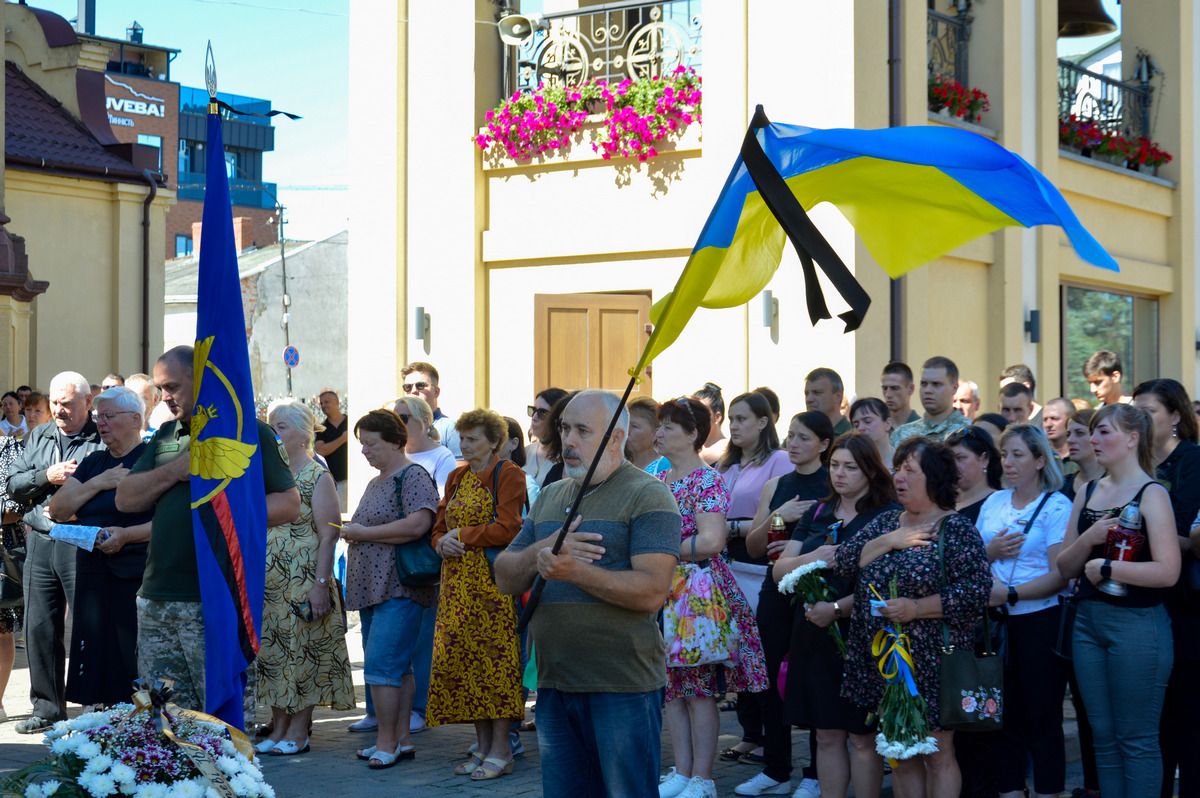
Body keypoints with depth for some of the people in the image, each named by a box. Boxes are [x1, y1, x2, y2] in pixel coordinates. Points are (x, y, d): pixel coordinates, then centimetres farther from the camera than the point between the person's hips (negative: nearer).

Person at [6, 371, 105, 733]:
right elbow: (13, 485, 10)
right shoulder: (39, 438, 16)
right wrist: (47, 477, -6)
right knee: (40, 627, 9)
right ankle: (48, 707, 20)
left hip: (83, 545, -6)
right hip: (40, 543, 6)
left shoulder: (104, 439, -3)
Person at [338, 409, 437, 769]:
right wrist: (352, 532, 11)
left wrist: (363, 533, -15)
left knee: (382, 664, -12)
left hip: (400, 589, -9)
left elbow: (418, 524, -23)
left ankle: (387, 742, -6)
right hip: (373, 588, 9)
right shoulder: (375, 482, 20)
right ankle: (402, 739, 15)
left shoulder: (413, 476, -9)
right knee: (396, 666, 11)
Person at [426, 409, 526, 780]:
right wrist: (443, 542, -4)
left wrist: (462, 536, -9)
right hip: (457, 580, 7)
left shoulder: (508, 474, -4)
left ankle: (500, 750, -1)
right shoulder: (457, 477, 17)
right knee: (460, 658, 5)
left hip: (491, 579, -7)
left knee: (493, 657, -6)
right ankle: (482, 746, 15)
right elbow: (440, 525, 17)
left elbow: (507, 528, -14)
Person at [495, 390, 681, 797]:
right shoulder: (549, 496, 16)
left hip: (622, 686, -7)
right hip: (553, 683, 7)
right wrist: (542, 550, -10)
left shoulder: (647, 496, -7)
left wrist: (574, 570, -26)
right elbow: (506, 579, 10)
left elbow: (652, 591, -18)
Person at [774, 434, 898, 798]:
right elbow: (779, 571, 8)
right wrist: (810, 559, -12)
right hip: (814, 634, 5)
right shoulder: (817, 513, 12)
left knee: (862, 737, 0)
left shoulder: (886, 516, -5)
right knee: (827, 735, 10)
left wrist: (837, 609, -20)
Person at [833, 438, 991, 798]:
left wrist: (916, 608, -20)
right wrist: (889, 541, -11)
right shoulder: (886, 521, 11)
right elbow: (843, 562, 1)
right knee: (899, 755, 12)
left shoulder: (956, 529, -8)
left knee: (938, 756, 2)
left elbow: (976, 591, -17)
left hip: (931, 661, -6)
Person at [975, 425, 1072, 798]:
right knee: (1003, 717, 8)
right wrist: (991, 551, -7)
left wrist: (1010, 594, -22)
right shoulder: (994, 502, 10)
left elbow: (1060, 575, -14)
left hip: (1040, 622, -5)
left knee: (1041, 719, 1)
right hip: (996, 622, 5)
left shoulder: (1057, 506, -7)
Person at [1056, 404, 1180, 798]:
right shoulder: (1087, 493, 10)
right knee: (1103, 735, 13)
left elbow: (1167, 571, -19)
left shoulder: (1151, 494, -9)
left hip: (1138, 624, -7)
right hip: (1088, 620, 7)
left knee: (1137, 738, 1)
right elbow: (1065, 567, 10)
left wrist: (1107, 567, -15)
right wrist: (1088, 538, -8)